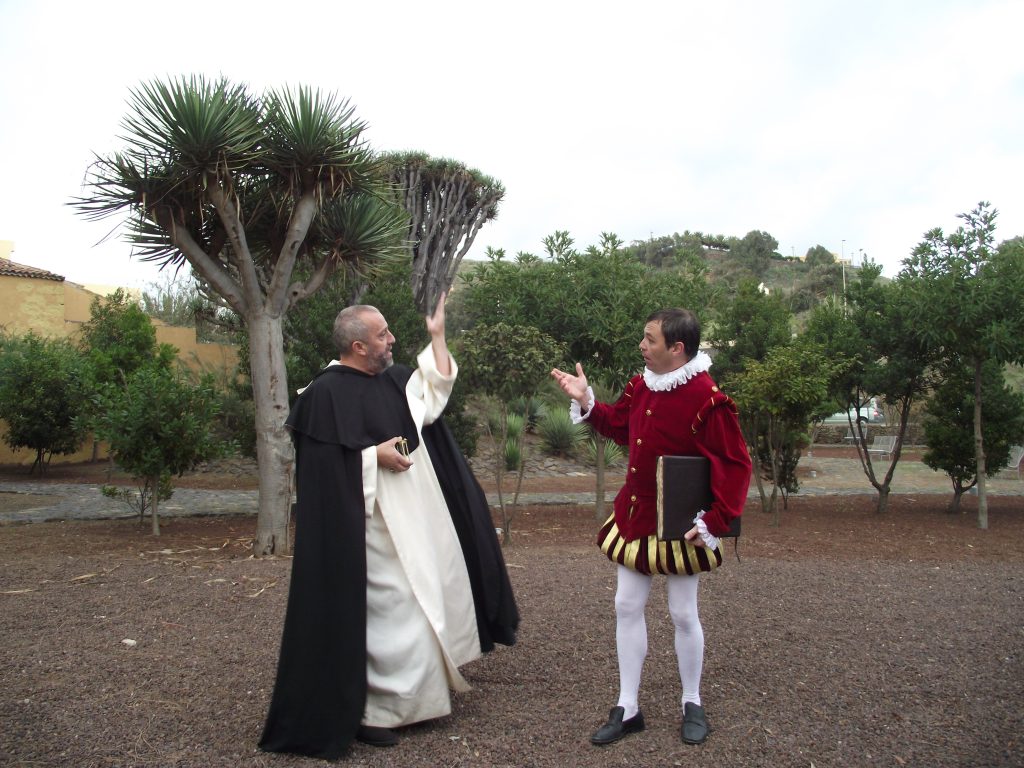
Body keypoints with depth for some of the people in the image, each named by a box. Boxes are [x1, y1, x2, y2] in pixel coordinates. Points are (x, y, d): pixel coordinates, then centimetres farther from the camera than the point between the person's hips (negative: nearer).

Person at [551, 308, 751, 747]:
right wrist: (586, 401, 6)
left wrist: (715, 521, -22)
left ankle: (692, 705, 30)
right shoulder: (641, 386, 1)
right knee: (627, 606, 9)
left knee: (683, 614, 8)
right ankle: (627, 708, 22)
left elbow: (736, 466, -18)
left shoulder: (708, 401, -21)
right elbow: (621, 427, 18)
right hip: (635, 515, 7)